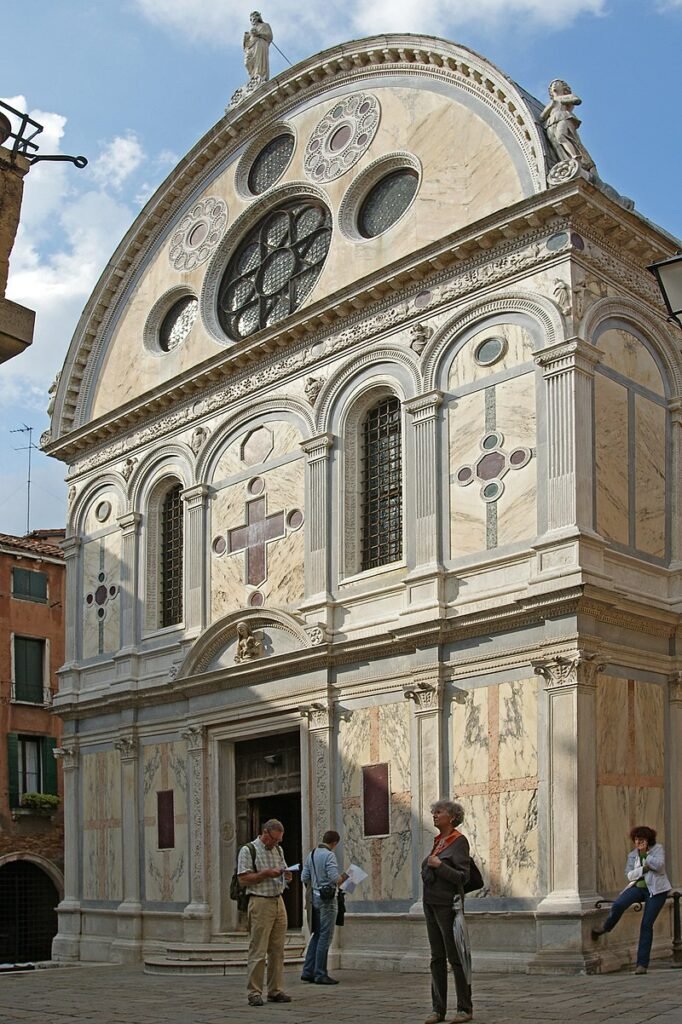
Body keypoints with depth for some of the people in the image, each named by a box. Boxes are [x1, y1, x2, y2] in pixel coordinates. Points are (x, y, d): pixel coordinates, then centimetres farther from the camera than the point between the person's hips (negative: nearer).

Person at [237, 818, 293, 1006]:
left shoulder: (278, 850, 16)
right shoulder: (248, 850, -5)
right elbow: (243, 879, -10)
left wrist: (287, 875, 0)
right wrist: (266, 873, -18)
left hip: (279, 902, 7)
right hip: (260, 904, -7)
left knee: (277, 950, 7)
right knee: (257, 951, -6)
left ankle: (276, 991, 13)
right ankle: (254, 993, -1)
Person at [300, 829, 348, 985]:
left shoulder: (311, 855, 10)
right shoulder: (329, 855, -13)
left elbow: (304, 878, 10)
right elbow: (335, 878, -21)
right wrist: (344, 878, -1)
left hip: (315, 898, 8)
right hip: (327, 899, -8)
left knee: (317, 935, 16)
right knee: (325, 937, -2)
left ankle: (308, 972, 15)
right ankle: (320, 974, 1)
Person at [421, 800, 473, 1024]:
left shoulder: (459, 841, -9)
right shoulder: (438, 841, 14)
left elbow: (463, 877, -14)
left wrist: (439, 866, -21)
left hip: (448, 905, -8)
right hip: (431, 904, 8)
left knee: (455, 957, -2)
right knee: (437, 958, 8)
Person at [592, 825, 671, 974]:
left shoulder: (658, 848, -2)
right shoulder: (632, 855, 8)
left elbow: (659, 865, -19)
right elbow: (629, 875, -1)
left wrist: (644, 855, -13)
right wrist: (644, 869, -15)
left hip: (656, 890, -3)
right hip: (638, 887, 3)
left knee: (646, 925, -7)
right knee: (617, 904, -25)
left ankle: (642, 964, -1)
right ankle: (605, 928, 6)